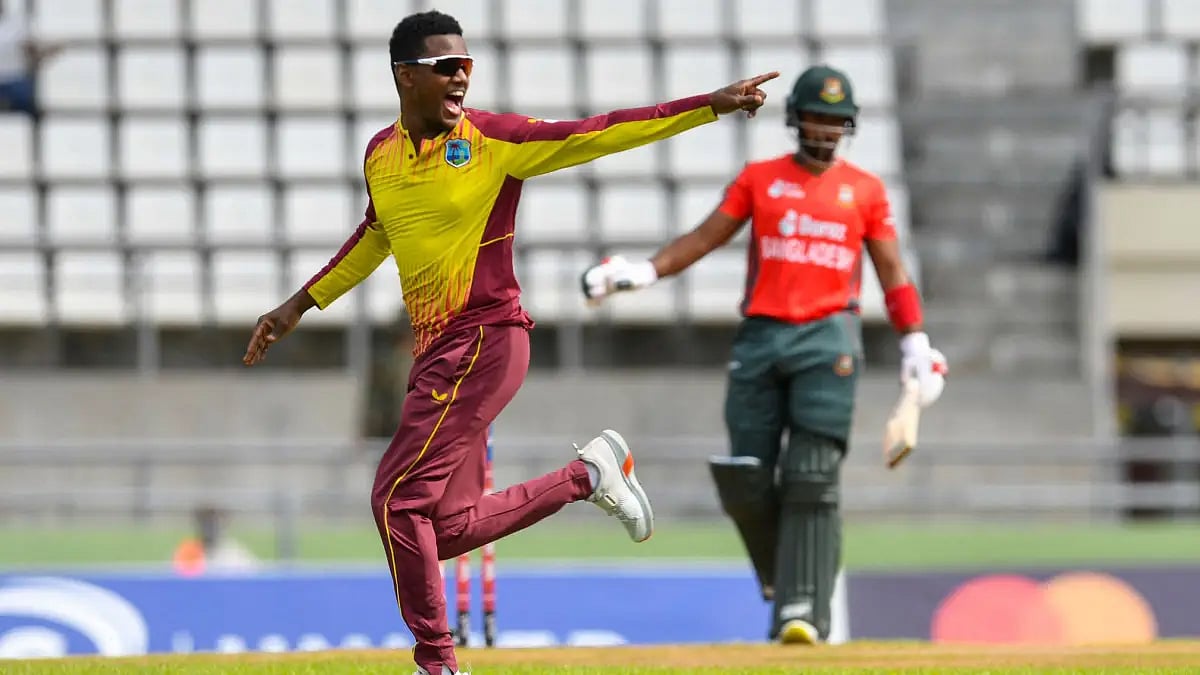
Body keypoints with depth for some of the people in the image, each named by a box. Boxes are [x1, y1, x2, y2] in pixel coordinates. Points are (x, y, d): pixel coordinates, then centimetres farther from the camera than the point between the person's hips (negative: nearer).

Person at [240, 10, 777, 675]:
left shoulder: (493, 139, -10)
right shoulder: (381, 154, 8)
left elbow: (598, 134, -14)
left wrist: (710, 105, -21)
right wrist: (300, 305, 30)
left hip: (485, 341, -7)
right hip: (434, 348, 7)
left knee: (399, 500, -12)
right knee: (447, 528, 9)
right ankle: (588, 475, 23)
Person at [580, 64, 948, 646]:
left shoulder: (865, 190, 10)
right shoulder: (759, 179, 12)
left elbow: (891, 271, 9)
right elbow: (704, 237, 8)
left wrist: (915, 343, 0)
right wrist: (643, 272, -7)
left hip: (827, 341, -2)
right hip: (760, 337, 2)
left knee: (811, 482, -12)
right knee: (745, 481, -3)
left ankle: (806, 611, -15)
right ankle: (784, 584, 18)